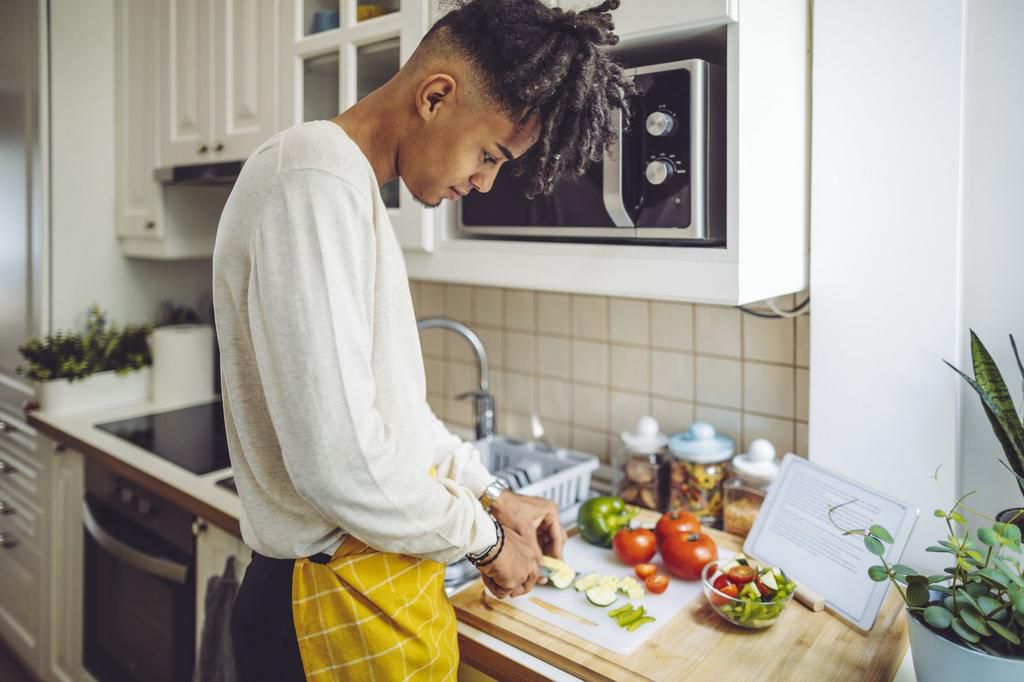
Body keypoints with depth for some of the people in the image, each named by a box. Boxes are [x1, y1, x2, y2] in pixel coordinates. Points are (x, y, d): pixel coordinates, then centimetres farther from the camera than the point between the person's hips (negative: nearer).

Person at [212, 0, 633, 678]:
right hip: (343, 607, -9)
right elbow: (337, 461, -28)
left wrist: (491, 495, 13)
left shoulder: (351, 188, 10)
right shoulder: (317, 183, -23)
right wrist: (485, 538, -12)